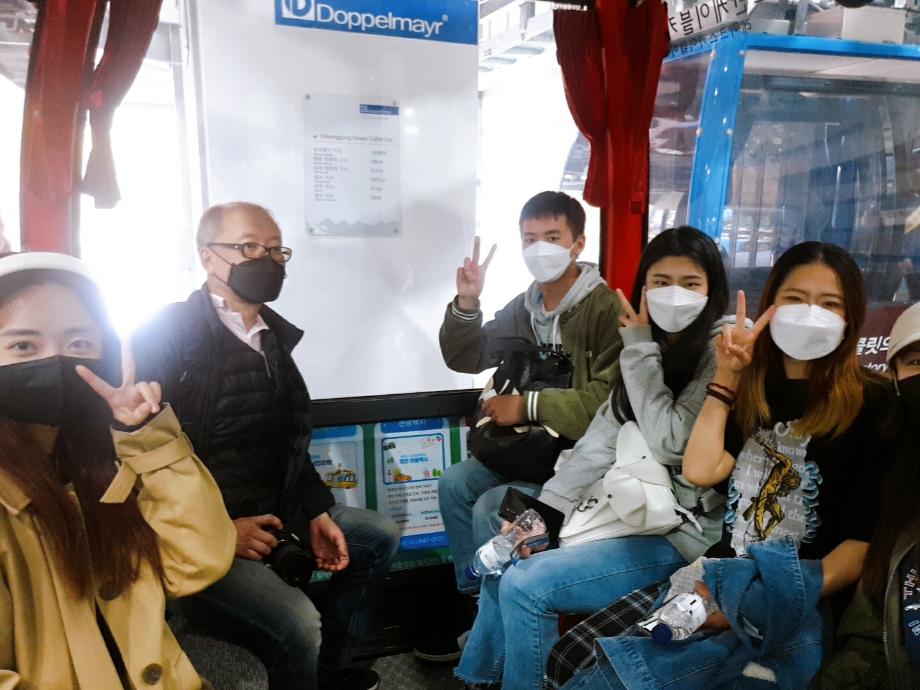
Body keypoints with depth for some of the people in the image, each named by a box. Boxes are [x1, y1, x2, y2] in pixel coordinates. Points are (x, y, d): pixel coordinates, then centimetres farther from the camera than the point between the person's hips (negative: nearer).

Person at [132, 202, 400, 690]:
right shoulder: (166, 335, -15)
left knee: (379, 536, 15)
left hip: (273, 510, 9)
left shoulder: (273, 335, 8)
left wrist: (317, 513, 5)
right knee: (296, 621, -28)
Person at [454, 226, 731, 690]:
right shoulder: (651, 347, 8)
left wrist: (640, 349, -17)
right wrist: (542, 510, -6)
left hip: (683, 531, -8)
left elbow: (671, 443, -24)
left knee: (525, 586, -17)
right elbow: (603, 436, 2)